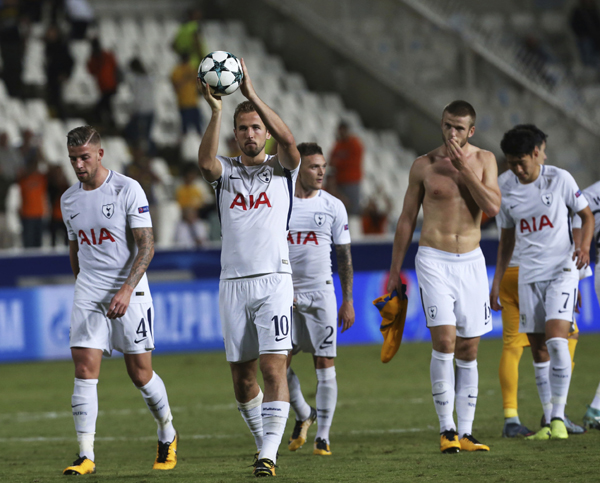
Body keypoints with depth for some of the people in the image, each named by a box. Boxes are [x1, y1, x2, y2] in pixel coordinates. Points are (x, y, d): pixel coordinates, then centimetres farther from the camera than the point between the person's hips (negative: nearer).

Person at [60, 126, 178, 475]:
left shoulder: (127, 190, -9)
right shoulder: (69, 200, 8)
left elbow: (146, 246, -11)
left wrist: (127, 289, -21)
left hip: (129, 292, -4)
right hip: (88, 295, 4)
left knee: (140, 373, 2)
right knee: (85, 371, -9)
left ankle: (168, 435, 27)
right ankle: (86, 456, -11)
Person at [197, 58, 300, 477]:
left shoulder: (282, 169, 7)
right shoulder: (226, 171, 11)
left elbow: (289, 143, -16)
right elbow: (206, 163, -14)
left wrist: (253, 96, -24)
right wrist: (216, 112, -27)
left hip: (274, 279, -3)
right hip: (233, 282, 3)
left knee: (274, 368, -14)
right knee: (242, 376, 6)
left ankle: (269, 453, -17)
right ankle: (264, 442, 24)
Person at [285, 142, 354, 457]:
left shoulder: (333, 206, 4)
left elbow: (344, 256, 7)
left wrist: (348, 301, 2)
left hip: (321, 292, -1)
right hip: (285, 294, 1)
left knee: (325, 364, -4)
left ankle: (322, 436, 1)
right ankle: (303, 415, 23)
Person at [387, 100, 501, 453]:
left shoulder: (484, 160, 5)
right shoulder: (424, 165, 1)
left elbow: (493, 207, -10)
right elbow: (407, 219, 8)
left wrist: (463, 167, -14)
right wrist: (395, 269, 8)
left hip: (471, 262, 2)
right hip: (435, 261, -2)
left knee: (469, 350, 4)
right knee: (444, 341, -16)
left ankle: (466, 432, 8)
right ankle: (446, 428, -12)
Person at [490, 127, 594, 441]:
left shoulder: (560, 179, -3)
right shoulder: (508, 195, 8)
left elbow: (586, 215, 4)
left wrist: (584, 245, -15)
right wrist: (497, 280, 18)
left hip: (562, 271, -4)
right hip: (529, 276, 4)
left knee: (556, 340, -19)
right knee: (538, 350, 3)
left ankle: (558, 418, -15)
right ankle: (548, 421, 9)